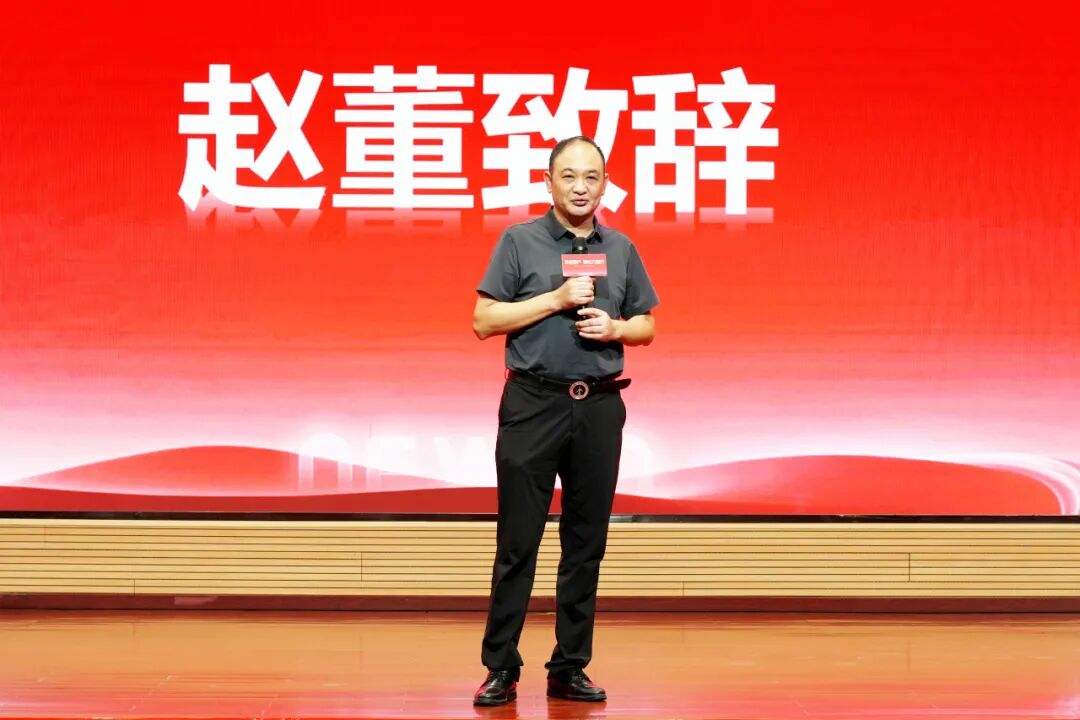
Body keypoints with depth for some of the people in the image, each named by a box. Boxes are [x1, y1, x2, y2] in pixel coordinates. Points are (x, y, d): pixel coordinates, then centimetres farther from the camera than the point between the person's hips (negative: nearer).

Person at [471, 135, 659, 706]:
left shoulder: (621, 250, 10)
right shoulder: (520, 242, 1)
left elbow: (647, 326, 16)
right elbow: (484, 321, -4)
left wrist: (613, 327, -6)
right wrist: (556, 299, -12)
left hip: (599, 406, 3)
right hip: (534, 403, -3)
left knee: (586, 544, 6)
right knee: (518, 542, -2)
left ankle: (570, 668, 14)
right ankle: (500, 668, 5)